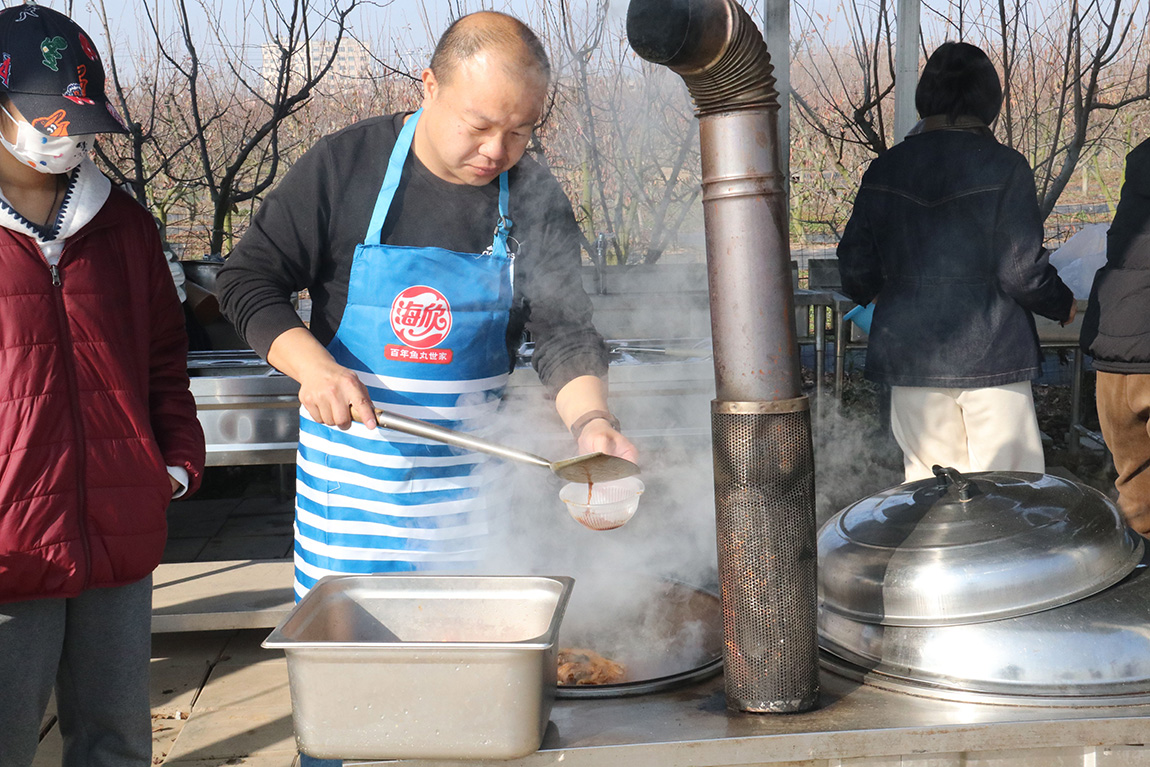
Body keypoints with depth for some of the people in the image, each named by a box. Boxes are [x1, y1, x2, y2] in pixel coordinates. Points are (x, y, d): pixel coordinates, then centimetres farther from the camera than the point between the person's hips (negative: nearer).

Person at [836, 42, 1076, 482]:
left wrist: (872, 297, 27)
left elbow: (855, 269, 5)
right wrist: (1063, 305, 9)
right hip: (990, 353, -3)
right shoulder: (1005, 168, -8)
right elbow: (1023, 273, -11)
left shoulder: (883, 171, 2)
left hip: (909, 353, 4)